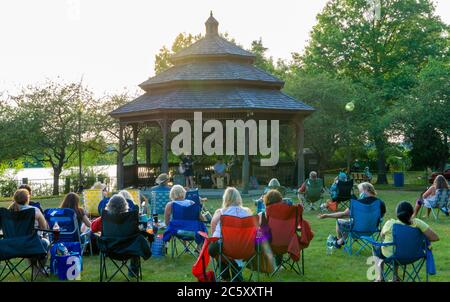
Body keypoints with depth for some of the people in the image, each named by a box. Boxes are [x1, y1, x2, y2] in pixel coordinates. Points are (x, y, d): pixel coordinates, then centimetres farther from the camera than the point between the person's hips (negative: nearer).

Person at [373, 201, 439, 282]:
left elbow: (382, 235, -3)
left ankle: (379, 277, 19)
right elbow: (435, 238, -20)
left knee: (376, 250, 31)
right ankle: (395, 276, 34)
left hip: (390, 255, -2)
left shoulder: (390, 224, -24)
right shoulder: (416, 223, -22)